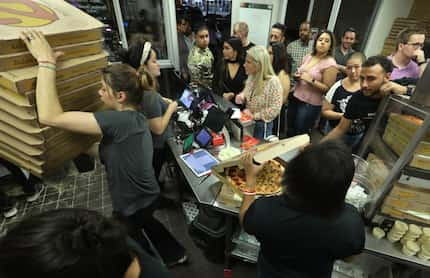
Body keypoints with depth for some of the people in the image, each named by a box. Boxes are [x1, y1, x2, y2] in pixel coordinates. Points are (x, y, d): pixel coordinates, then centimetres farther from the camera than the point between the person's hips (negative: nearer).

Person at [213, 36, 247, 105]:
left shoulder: (245, 66, -2)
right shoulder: (221, 64, 5)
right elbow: (215, 85, 5)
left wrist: (234, 95, -11)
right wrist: (223, 94, -10)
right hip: (222, 102, 2)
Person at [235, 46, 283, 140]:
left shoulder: (273, 82, -21)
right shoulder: (251, 77, -1)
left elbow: (275, 110, -21)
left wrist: (254, 115, -20)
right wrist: (241, 96, -7)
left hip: (262, 125, -6)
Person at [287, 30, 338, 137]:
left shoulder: (330, 64, -11)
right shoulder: (308, 57, 7)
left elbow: (327, 89, -13)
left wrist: (311, 81, -23)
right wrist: (297, 76, 0)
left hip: (310, 104, -6)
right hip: (295, 98, 6)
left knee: (300, 135, 1)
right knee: (289, 132, 12)